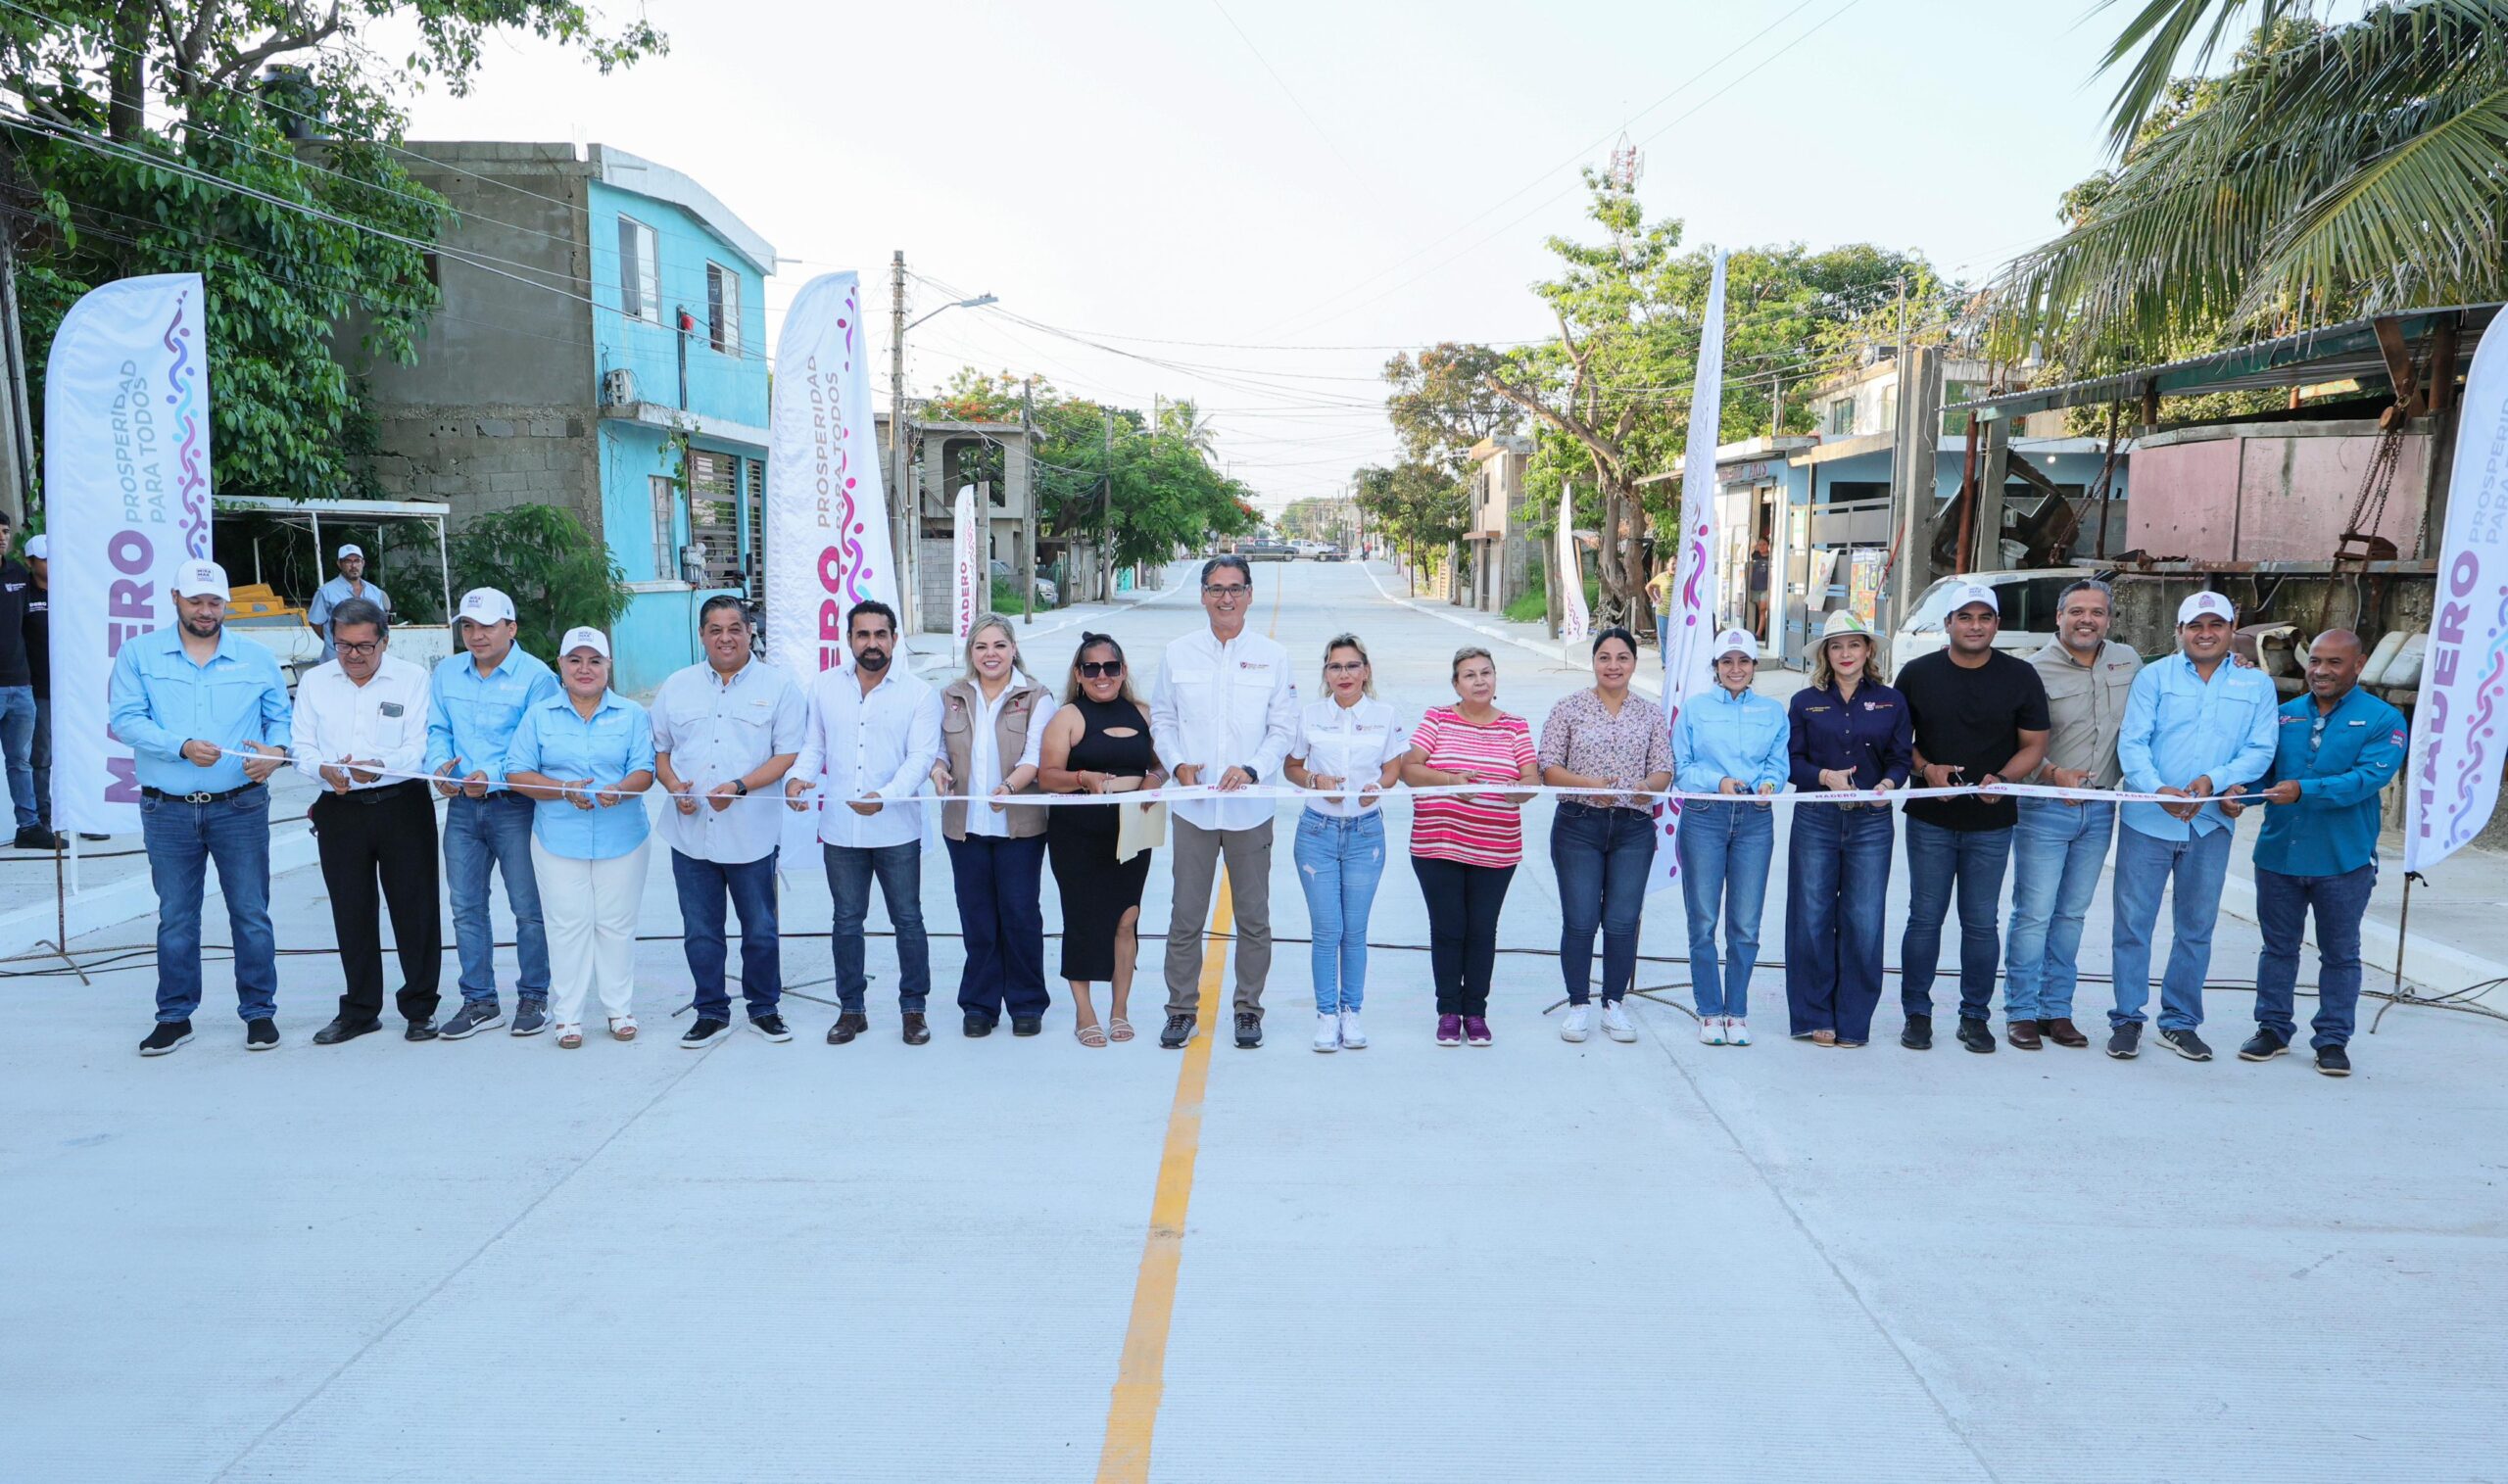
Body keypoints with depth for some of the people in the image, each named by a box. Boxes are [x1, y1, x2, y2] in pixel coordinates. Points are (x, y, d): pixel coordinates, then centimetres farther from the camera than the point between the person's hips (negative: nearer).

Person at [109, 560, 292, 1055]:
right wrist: (182, 747, -19)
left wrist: (276, 750, -13)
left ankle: (259, 1011, 13)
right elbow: (126, 719, -5)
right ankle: (175, 1016, 21)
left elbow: (282, 716, 9)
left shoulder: (257, 658, 7)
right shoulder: (139, 654, 4)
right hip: (168, 810, 0)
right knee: (175, 917, 9)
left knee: (251, 913, 2)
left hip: (240, 806, 0)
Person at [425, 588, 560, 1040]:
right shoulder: (446, 673, 10)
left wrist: (492, 776, -25)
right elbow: (437, 730, 10)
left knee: (528, 907, 2)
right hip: (462, 805, 6)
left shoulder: (535, 676, -9)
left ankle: (533, 998, 15)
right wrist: (440, 765, -11)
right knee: (466, 907, 9)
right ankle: (479, 1002, 19)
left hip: (515, 805, -5)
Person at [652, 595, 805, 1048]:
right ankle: (711, 1012, 23)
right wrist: (674, 785, -6)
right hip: (690, 833, 3)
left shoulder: (778, 684, -1)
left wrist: (739, 786, -18)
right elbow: (658, 749, 15)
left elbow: (788, 753, -6)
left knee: (760, 930, 7)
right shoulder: (676, 687, 10)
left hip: (751, 833, -3)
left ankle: (764, 1008, 24)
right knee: (699, 931, 10)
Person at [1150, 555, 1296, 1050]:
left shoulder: (1272, 657, 3)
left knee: (1253, 917, 7)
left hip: (1250, 808, 0)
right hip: (1192, 806, 0)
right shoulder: (1178, 654, 5)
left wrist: (1251, 769, -14)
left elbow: (1283, 727, 2)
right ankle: (1182, 1008, 17)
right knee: (1186, 916, 5)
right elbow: (1161, 718, 9)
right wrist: (1178, 764, -9)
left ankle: (1248, 1008, 21)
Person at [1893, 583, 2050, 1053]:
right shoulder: (1917, 673, 2)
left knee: (1981, 922, 6)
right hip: (1930, 819, 0)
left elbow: (2034, 745, 4)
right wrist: (1926, 769, -12)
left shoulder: (2021, 676, 3)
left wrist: (2003, 779, -15)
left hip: (1991, 822, 0)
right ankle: (1917, 1013, 14)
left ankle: (1975, 1016, 18)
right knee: (1925, 918, 3)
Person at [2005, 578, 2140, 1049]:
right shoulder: (2036, 670, -8)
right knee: (2034, 913, -3)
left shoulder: (2128, 662, 8)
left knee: (2072, 915, 11)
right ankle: (2021, 1012, 6)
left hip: (2099, 811, 5)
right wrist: (2053, 774, -24)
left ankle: (2056, 1010, 19)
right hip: (2044, 810, -5)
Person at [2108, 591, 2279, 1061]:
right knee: (2133, 923, 1)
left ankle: (2180, 1022, 22)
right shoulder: (2153, 677, 2)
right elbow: (2132, 742, -7)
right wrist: (2159, 789, -23)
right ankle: (2126, 1019, 11)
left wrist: (2213, 780, -18)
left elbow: (2260, 751, -1)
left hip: (2211, 825, 2)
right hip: (2147, 820, -2)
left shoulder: (2257, 685, 7)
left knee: (2196, 928, 10)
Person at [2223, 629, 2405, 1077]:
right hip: (2278, 853, 3)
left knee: (2340, 953, 10)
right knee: (2279, 947, 13)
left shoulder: (2383, 720, -5)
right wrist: (2236, 794, -16)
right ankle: (2273, 1028, 25)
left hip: (2344, 860, -3)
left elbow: (2370, 777, -18)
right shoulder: (2284, 715, 7)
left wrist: (2304, 790, -29)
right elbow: (2261, 769, 5)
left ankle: (2333, 1039, 20)